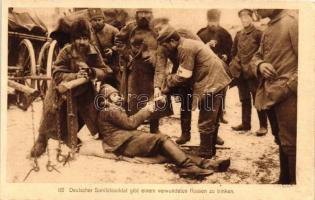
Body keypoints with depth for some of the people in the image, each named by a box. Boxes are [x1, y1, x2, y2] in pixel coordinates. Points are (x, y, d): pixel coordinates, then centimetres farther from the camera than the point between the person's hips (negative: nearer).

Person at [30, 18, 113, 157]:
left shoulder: (93, 52, -14)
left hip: (83, 92, 4)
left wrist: (92, 72, -33)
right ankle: (42, 139, 28)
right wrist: (75, 76, -43)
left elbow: (106, 71, -13)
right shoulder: (66, 52, -24)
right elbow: (57, 75, -27)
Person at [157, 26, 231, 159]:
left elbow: (184, 76, -15)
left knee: (205, 123, -2)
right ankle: (210, 150, 30)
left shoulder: (185, 48, -15)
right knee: (213, 121, 19)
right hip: (218, 81, 11)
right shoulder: (189, 44, 17)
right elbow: (186, 73, 16)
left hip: (211, 84, -11)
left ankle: (205, 154, 6)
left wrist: (168, 83, -1)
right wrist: (171, 79, 7)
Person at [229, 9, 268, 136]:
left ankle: (263, 126, 7)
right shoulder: (238, 35, 11)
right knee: (244, 99, 13)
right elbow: (233, 52, 18)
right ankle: (245, 124, 22)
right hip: (240, 72, 5)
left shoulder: (258, 33, -4)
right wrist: (234, 66, 11)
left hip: (252, 72, -5)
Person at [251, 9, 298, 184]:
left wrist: (290, 86, -20)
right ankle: (285, 180, 31)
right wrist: (260, 65, -3)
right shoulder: (269, 28, 16)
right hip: (271, 94, 9)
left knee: (290, 143, -5)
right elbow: (257, 56, 20)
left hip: (288, 95, -9)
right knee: (281, 141, 18)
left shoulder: (293, 21, -11)